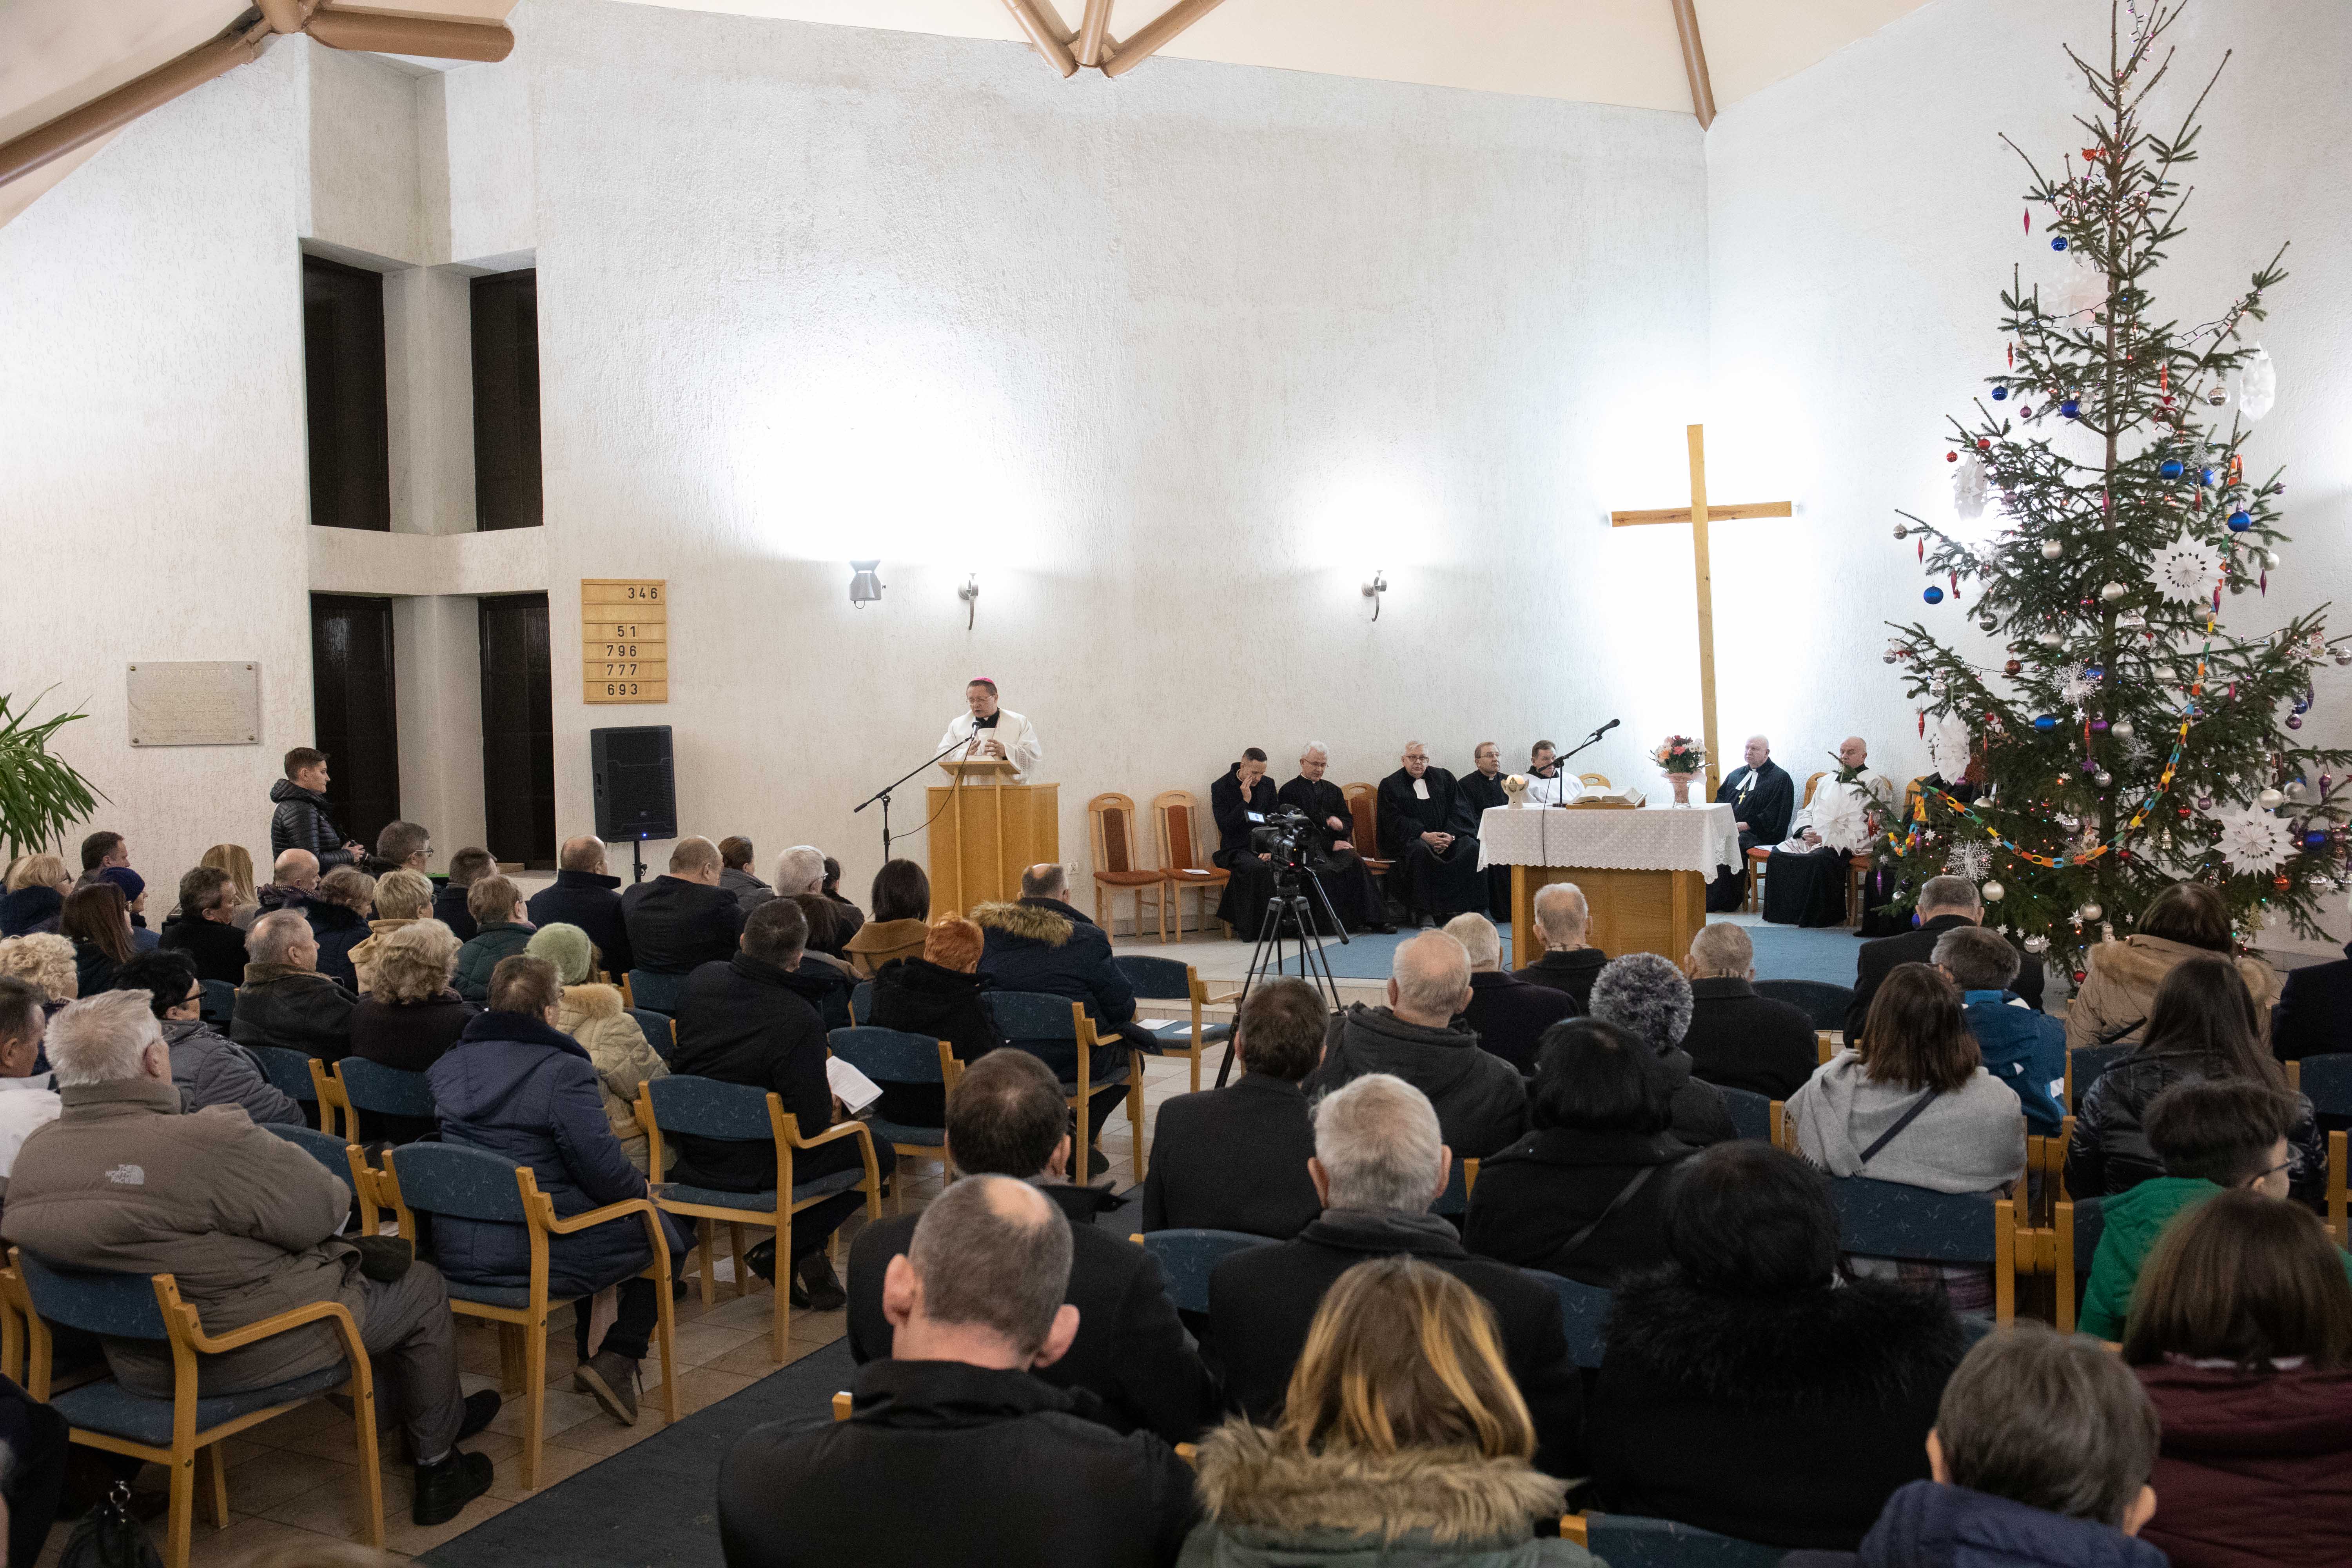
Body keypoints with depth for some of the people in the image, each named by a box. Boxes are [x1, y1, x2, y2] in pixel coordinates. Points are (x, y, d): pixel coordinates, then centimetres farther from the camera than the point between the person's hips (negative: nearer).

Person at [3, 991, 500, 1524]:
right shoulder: (208, 1141, -32)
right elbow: (326, 1209, -19)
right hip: (250, 1355, -8)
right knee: (422, 1287, 16)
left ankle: (398, 1401, 42)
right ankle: (438, 1469, 28)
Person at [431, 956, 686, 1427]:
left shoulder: (447, 1064, 5)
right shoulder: (564, 1071, -18)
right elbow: (606, 1172, -20)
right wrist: (643, 1186, 3)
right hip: (530, 1255, -8)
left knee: (583, 1213, 33)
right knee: (664, 1234, 10)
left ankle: (586, 1352, 38)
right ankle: (616, 1360, 1)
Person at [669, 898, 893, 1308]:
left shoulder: (700, 980, -5)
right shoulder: (800, 1021, -27)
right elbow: (814, 1121, -24)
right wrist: (829, 1098, 1)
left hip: (688, 1152, 8)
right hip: (749, 1170, -8)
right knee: (880, 1154, 7)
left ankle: (805, 1257, 21)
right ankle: (780, 1254, 5)